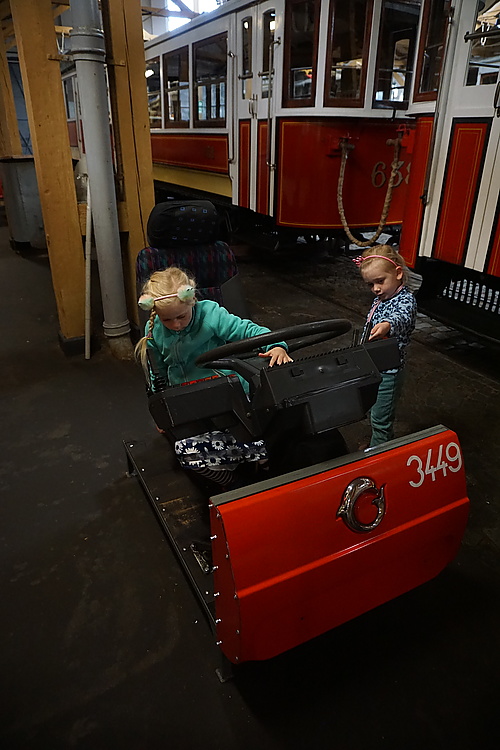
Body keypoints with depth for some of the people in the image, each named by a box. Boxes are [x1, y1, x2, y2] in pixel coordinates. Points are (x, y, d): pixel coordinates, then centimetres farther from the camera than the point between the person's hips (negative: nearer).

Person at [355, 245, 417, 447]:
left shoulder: (405, 300, -21)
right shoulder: (381, 298, 5)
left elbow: (402, 317, -45)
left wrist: (387, 324, -67)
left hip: (388, 372, -9)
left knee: (380, 419, 3)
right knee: (373, 411, 24)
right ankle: (385, 443, 45)